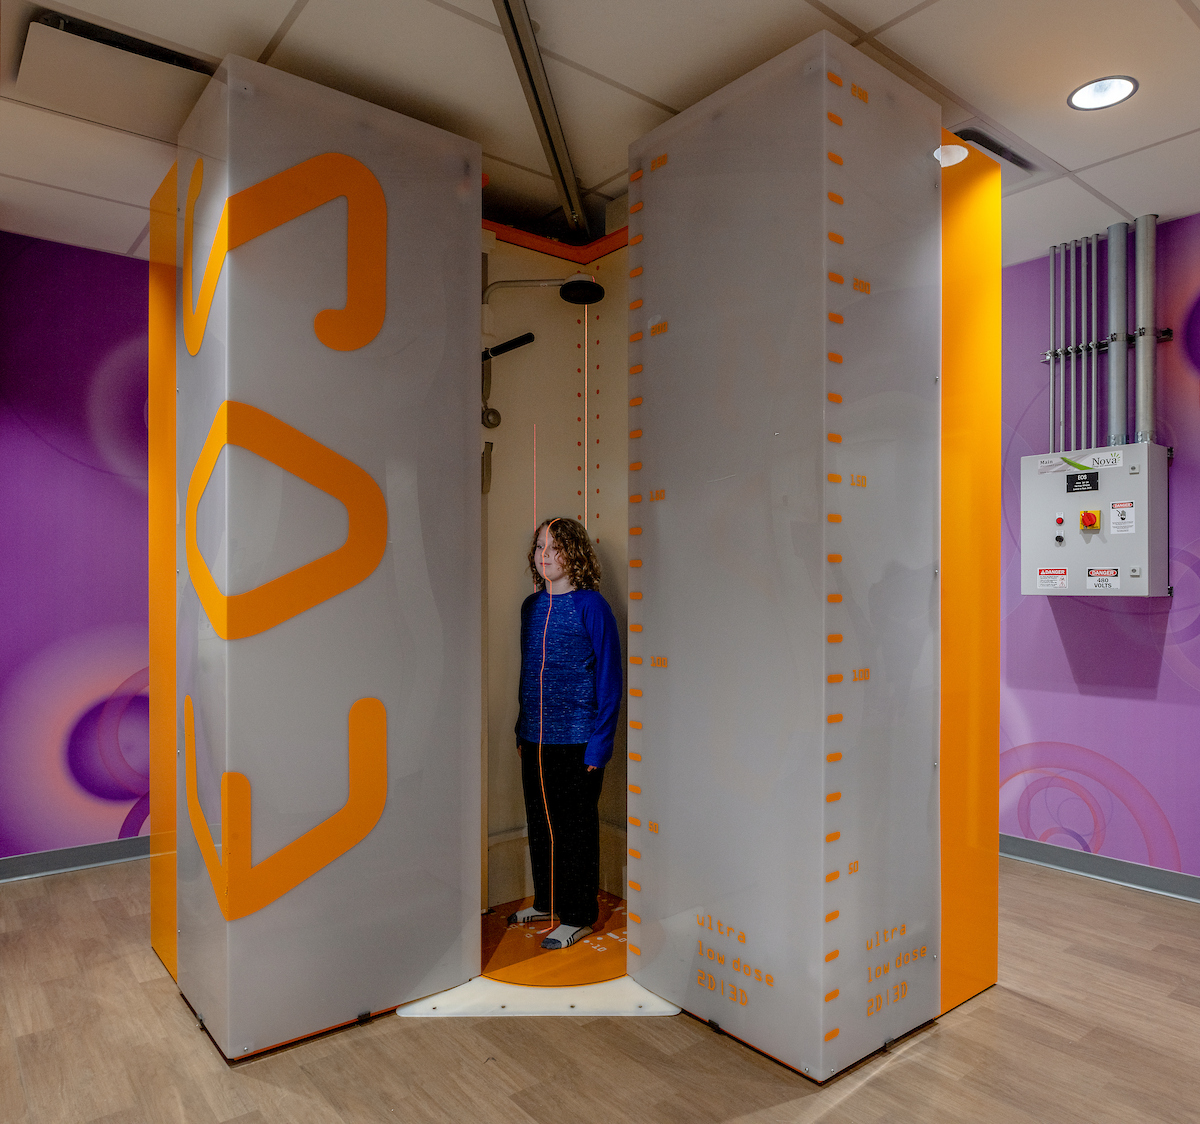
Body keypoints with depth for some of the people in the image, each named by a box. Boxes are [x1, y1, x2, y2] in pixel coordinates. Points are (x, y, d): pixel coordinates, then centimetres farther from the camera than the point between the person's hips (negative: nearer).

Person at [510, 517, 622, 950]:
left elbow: (609, 678, -10)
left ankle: (577, 916, 21)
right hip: (534, 739, 6)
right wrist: (521, 730, 15)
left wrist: (599, 743, -14)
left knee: (575, 828, 5)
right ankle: (546, 901, 35)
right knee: (539, 821, 16)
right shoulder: (531, 605, 8)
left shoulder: (591, 605, -10)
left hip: (576, 740, -6)